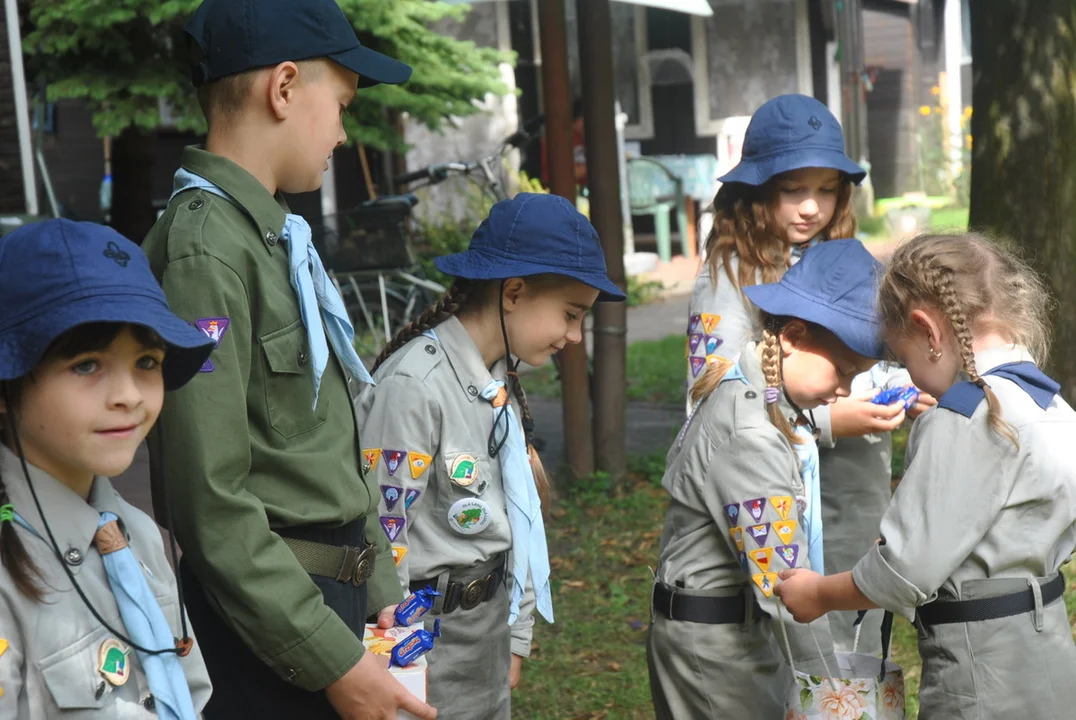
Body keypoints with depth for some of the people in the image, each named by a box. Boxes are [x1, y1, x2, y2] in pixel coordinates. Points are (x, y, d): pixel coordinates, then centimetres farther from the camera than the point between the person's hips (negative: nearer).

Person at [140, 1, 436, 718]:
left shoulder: (278, 236, 13)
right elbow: (211, 502, -22)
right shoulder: (204, 249, -18)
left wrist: (378, 593, 11)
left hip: (331, 598, 9)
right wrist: (334, 662, -19)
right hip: (261, 627, -9)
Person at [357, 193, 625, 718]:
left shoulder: (502, 375, 5)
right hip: (431, 630, -8)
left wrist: (516, 638, 14)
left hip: (491, 624, 8)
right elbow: (384, 539, -20)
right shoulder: (415, 383, -22)